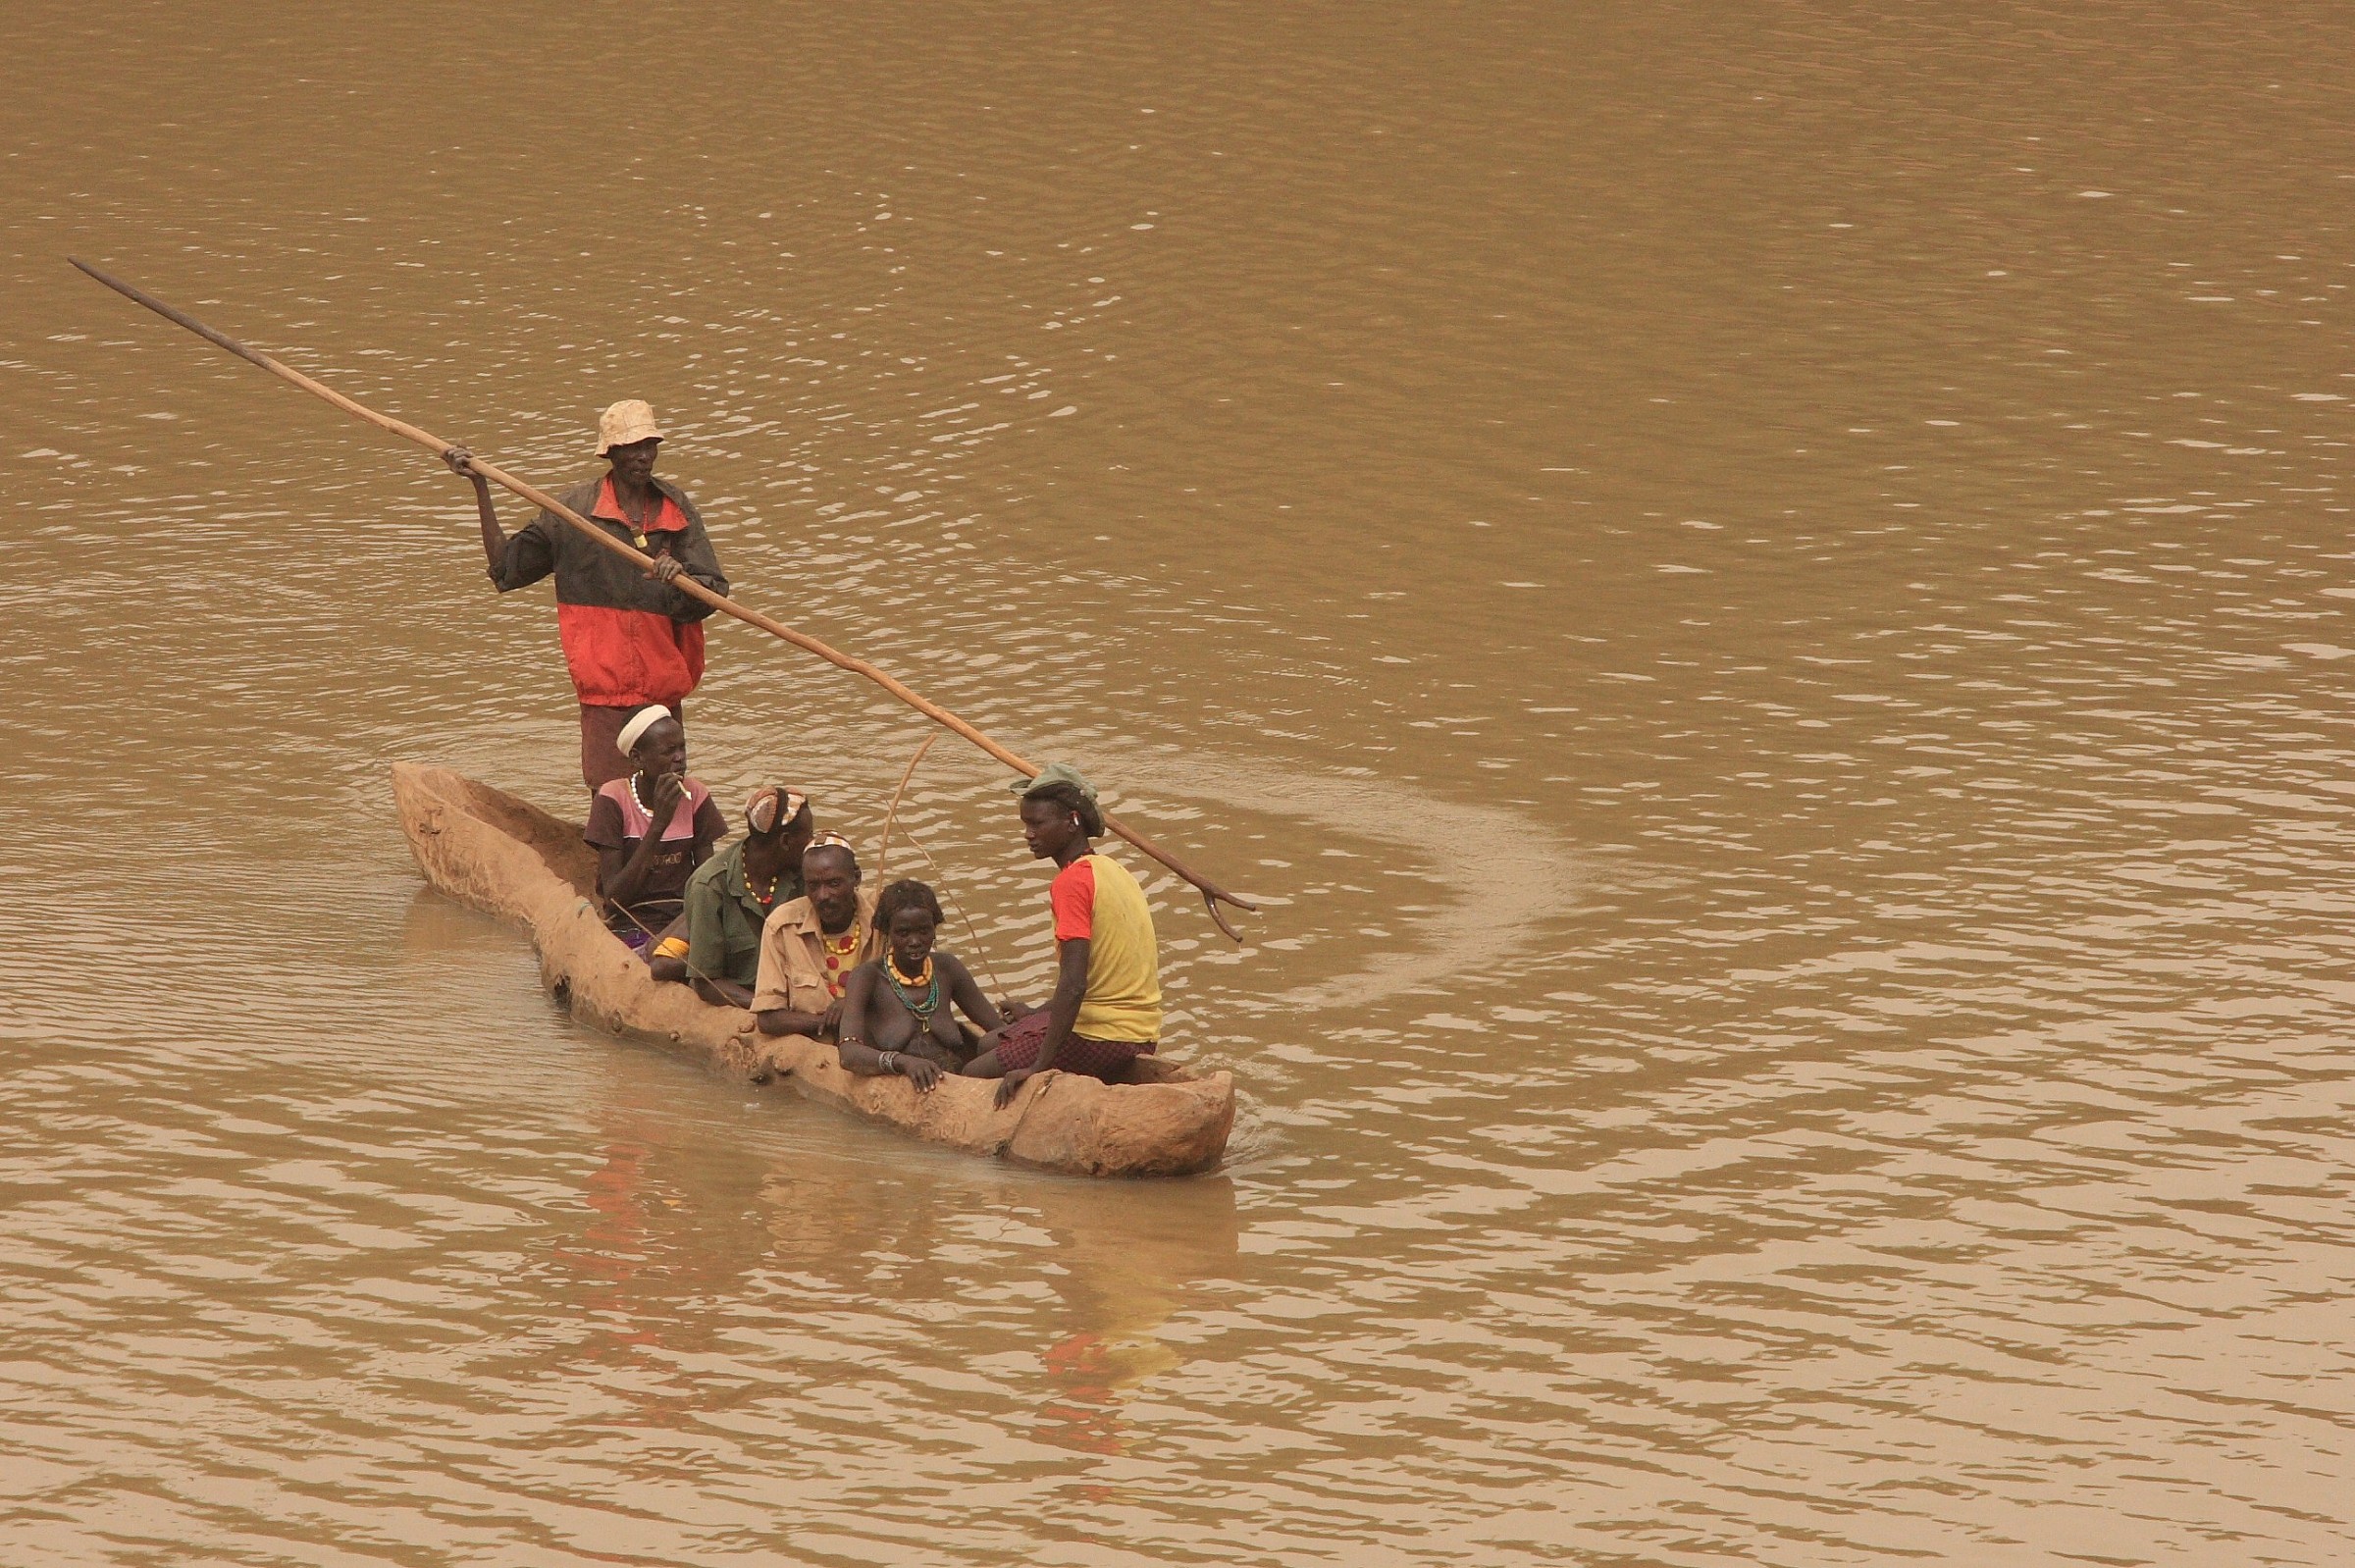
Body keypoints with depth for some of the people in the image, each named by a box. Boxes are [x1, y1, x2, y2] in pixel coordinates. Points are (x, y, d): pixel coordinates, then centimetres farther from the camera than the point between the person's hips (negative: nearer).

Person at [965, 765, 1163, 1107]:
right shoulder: (1113, 870, 12)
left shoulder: (1072, 882, -18)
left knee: (974, 1076, -2)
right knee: (989, 1044, 23)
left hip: (1101, 1040, -9)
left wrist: (1038, 1068, -26)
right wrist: (1039, 1014, 29)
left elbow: (1074, 984, -26)